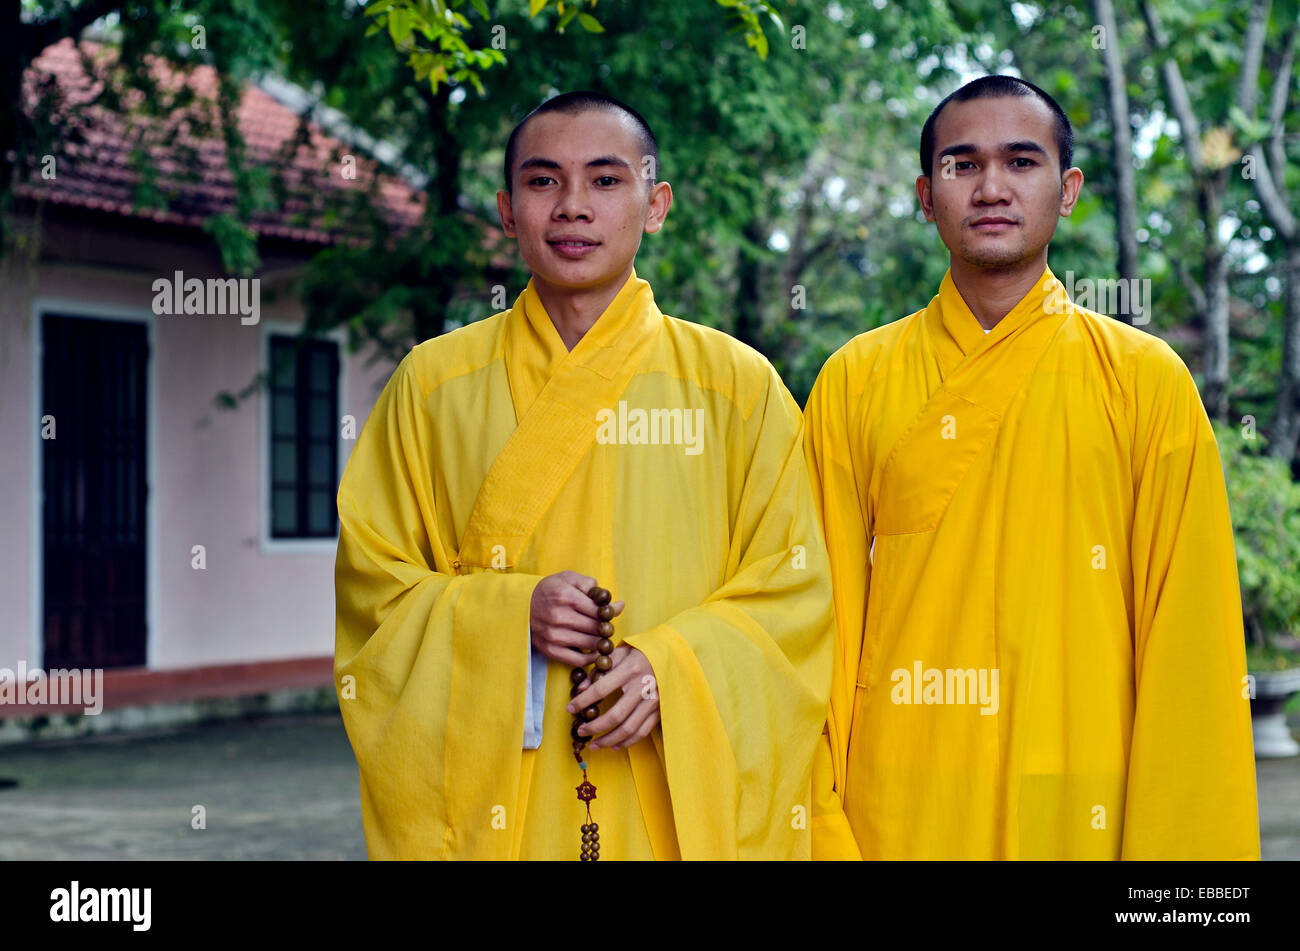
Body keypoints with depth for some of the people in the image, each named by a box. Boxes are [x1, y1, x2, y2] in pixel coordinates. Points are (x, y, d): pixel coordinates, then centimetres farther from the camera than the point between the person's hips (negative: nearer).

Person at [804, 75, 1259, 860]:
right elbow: (823, 618, 4)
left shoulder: (1148, 381, 1)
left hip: (1086, 813, 0)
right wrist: (821, 830, -2)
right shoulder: (854, 384, 4)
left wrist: (1175, 841, -5)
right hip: (897, 816, 1)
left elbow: (1186, 641, 0)